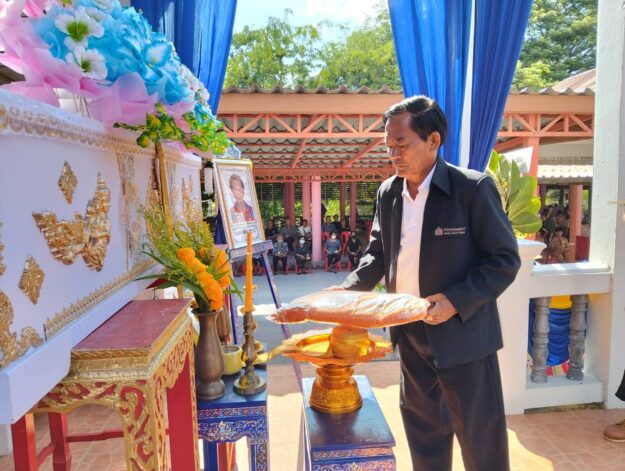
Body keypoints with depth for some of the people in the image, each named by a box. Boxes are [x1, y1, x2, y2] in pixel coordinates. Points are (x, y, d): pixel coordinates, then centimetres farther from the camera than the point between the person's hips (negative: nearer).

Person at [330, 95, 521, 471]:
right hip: (410, 334, 6)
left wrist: (457, 300, -23)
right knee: (423, 429, 22)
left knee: (480, 438, 12)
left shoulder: (473, 188, -14)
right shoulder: (388, 192, 3)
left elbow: (505, 259, -12)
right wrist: (349, 289, -3)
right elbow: (378, 252, 12)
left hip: (461, 334, -5)